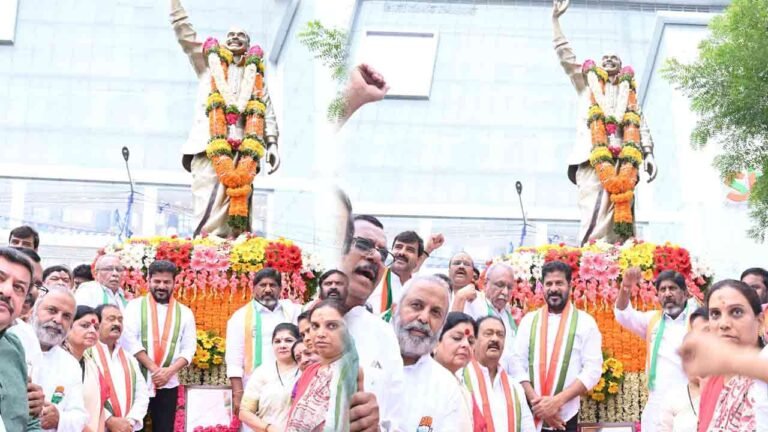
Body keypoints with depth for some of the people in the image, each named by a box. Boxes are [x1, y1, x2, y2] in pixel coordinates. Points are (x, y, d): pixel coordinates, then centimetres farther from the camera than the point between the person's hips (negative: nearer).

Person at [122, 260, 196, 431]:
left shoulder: (184, 312, 9)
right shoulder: (136, 306, 3)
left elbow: (189, 348, 4)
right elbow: (130, 340, -7)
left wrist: (169, 371, -12)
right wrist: (154, 369, -15)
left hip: (168, 384, 2)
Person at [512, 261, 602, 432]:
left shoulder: (585, 322, 1)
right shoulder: (529, 320, 8)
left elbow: (593, 369, -5)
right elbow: (518, 363, 4)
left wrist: (557, 401, -14)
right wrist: (536, 401, -11)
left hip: (565, 417, -2)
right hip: (531, 414, 2)